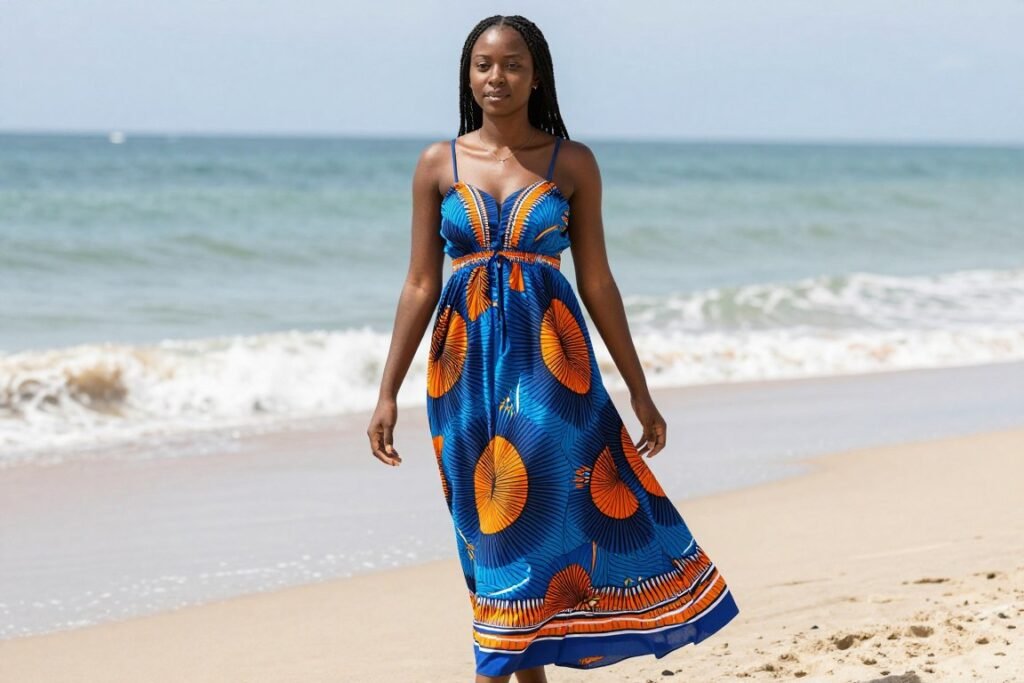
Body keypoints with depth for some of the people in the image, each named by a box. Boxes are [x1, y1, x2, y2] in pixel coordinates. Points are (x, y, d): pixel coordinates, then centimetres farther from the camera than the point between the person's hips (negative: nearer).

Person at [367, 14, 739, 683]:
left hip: (548, 359, -2)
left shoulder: (573, 163, 1)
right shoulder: (439, 164, 4)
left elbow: (597, 281, 5)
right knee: (490, 528, 4)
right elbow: (421, 285, 6)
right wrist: (387, 392, 3)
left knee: (528, 513, -8)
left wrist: (640, 390, 5)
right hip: (466, 363, 2)